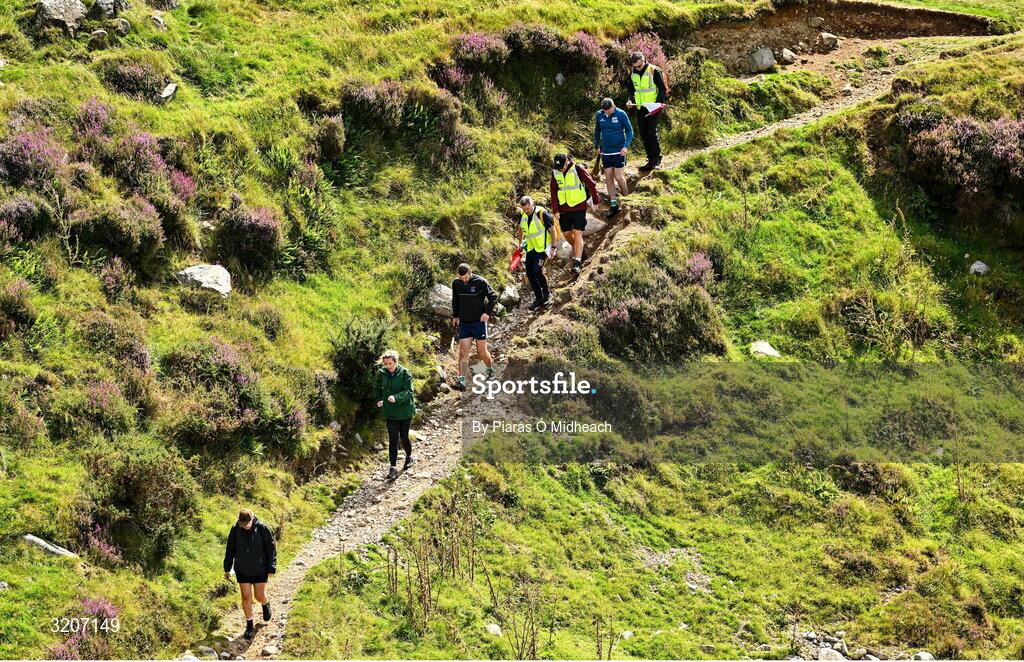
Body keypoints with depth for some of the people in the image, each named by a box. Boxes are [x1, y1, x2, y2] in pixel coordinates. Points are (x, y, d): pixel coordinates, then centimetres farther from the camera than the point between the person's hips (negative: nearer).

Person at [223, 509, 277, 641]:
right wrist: (227, 568, 8)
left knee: (260, 596, 7)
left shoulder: (262, 528, -15)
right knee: (246, 598, 5)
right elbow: (230, 549, 3)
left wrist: (271, 568, -8)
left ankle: (266, 605, 44)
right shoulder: (235, 529, -9)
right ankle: (249, 626, 19)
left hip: (259, 570, -1)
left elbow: (271, 547, -7)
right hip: (242, 570, 2)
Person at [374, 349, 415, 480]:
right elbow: (377, 387, 17)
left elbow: (408, 391, -19)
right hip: (390, 412, 2)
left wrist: (396, 398, -34)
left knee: (404, 437, 11)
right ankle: (393, 468, -3)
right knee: (393, 439, -4)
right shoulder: (382, 373, -3)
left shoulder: (405, 373, -13)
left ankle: (409, 457, 41)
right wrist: (380, 399, 5)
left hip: (405, 411, -2)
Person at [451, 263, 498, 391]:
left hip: (479, 322, -3)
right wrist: (455, 316, 16)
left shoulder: (480, 282, -12)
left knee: (482, 352, 6)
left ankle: (490, 369, 36)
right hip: (464, 324, 3)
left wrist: (488, 312, -13)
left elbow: (493, 296, -5)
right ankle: (462, 381, -12)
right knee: (463, 353, -7)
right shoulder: (456, 283, 1)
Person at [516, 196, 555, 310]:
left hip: (542, 248, -7)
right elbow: (521, 228, 20)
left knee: (537, 271, -18)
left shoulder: (542, 213, -19)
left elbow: (552, 230, -13)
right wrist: (520, 243, 21)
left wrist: (553, 247, -14)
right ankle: (539, 299, 15)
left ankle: (547, 295, 2)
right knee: (530, 274, 4)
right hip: (531, 248, 7)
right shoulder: (523, 215, 0)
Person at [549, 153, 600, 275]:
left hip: (579, 208, -5)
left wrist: (596, 201, 4)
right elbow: (553, 193, 6)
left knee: (577, 234, -10)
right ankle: (577, 250, 37)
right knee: (567, 234, 9)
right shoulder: (555, 173, 1)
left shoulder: (578, 170, -12)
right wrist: (555, 210, -1)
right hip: (563, 209, 5)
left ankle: (577, 263, -13)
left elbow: (591, 185, -3)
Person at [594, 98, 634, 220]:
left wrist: (626, 146, -14)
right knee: (609, 178, 5)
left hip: (618, 151, -4)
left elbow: (629, 130, -3)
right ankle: (613, 205, 12)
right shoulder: (599, 115, 1)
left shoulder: (621, 114, -10)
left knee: (619, 177, -7)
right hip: (606, 152, 4)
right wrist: (596, 147, 18)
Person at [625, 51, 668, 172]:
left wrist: (658, 103, -20)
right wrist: (631, 101, 0)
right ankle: (651, 160, 14)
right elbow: (631, 89, 19)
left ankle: (657, 160, -6)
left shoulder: (654, 71, -12)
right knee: (644, 135, 7)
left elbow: (663, 89, -8)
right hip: (640, 108, 6)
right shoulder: (633, 74, 6)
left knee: (651, 132, -14)